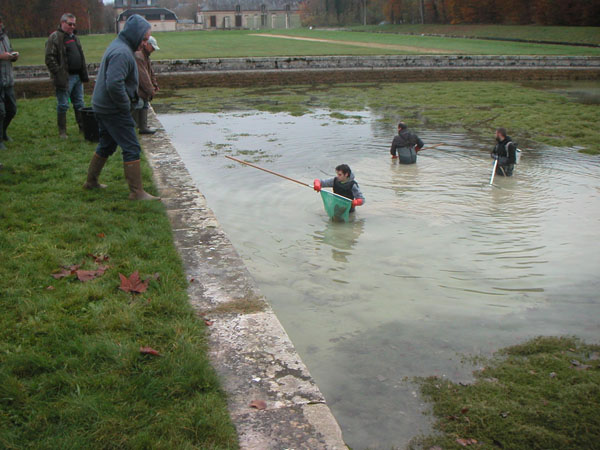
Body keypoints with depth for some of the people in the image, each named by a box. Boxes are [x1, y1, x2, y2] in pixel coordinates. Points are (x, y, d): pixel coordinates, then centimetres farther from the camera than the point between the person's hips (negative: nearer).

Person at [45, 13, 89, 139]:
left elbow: (81, 57, 22)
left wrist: (84, 74, 15)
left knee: (79, 104, 13)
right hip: (65, 78, -7)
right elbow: (50, 59, -15)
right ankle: (62, 131, 8)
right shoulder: (55, 38, -9)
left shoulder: (74, 37, 17)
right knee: (63, 105, 0)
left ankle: (83, 127, 22)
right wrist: (58, 74, -19)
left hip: (77, 77, 8)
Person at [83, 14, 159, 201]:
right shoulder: (122, 53, -21)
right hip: (114, 110, -10)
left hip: (102, 107, 10)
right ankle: (137, 192, -3)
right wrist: (126, 106, -18)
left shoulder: (118, 46, 13)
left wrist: (130, 99, 15)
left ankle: (91, 181, 33)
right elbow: (114, 84, -30)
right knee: (132, 149, -6)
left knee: (106, 145, 22)